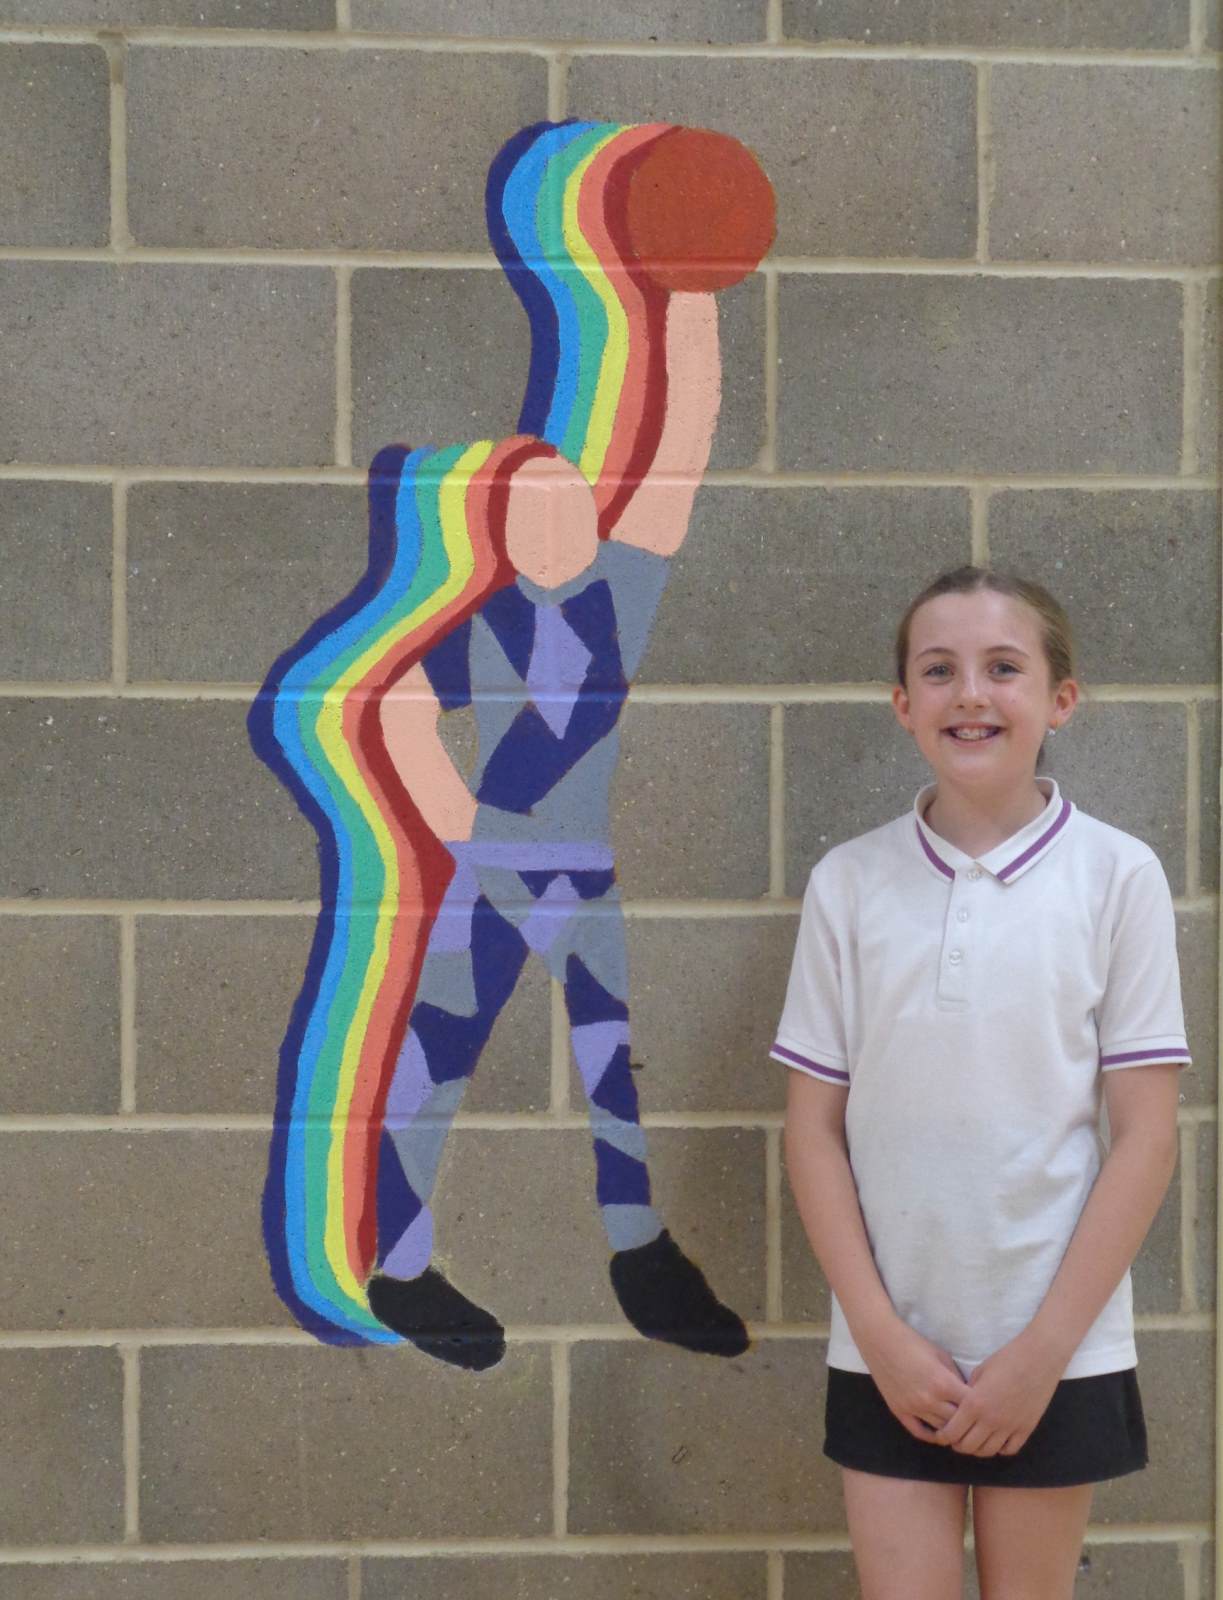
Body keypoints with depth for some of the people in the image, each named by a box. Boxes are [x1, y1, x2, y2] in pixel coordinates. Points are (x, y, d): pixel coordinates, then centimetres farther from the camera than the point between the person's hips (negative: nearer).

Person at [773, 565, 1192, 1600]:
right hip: (890, 1348, 1)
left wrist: (1043, 1351, -9)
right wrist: (880, 1333, -7)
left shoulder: (1116, 875, -6)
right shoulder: (850, 883, -1)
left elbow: (1147, 1136, -6)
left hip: (1058, 1350, -1)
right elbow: (815, 1128, 2)